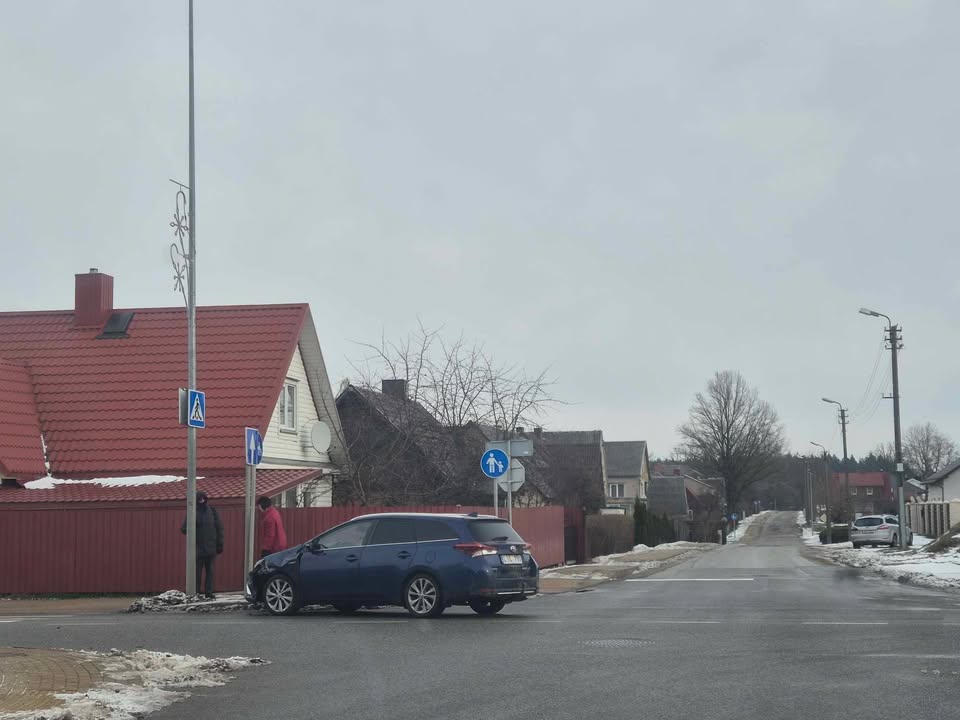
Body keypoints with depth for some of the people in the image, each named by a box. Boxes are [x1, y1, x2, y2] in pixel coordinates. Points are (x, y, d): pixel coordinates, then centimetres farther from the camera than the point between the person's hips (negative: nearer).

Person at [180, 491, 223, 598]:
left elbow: (219, 528, 9)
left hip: (210, 547, 2)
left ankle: (209, 593, 10)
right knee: (197, 571, -1)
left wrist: (220, 544, 5)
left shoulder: (212, 511, 4)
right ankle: (196, 593, 4)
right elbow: (184, 529, -1)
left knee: (209, 570, 4)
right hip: (198, 548, -2)